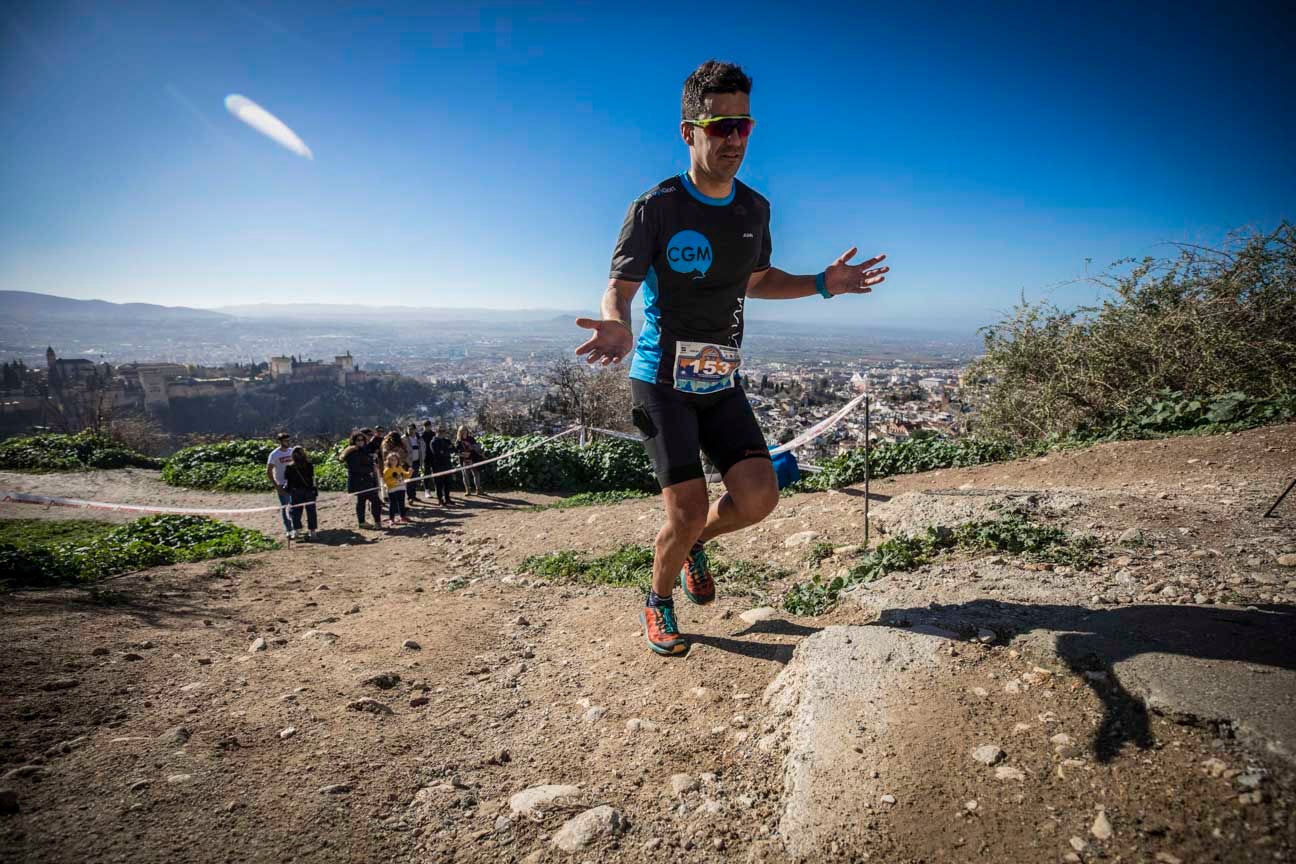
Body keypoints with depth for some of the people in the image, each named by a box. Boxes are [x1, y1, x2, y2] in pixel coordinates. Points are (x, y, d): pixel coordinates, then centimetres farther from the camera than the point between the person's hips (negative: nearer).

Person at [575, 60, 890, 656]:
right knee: (688, 511, -9)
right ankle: (658, 604, 21)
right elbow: (619, 288, -9)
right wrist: (618, 326, -32)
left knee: (758, 497, -7)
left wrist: (822, 284, 6)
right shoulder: (656, 208, -11)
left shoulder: (754, 209, 6)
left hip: (722, 381, 5)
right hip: (662, 379, -5)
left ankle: (695, 544, 27)